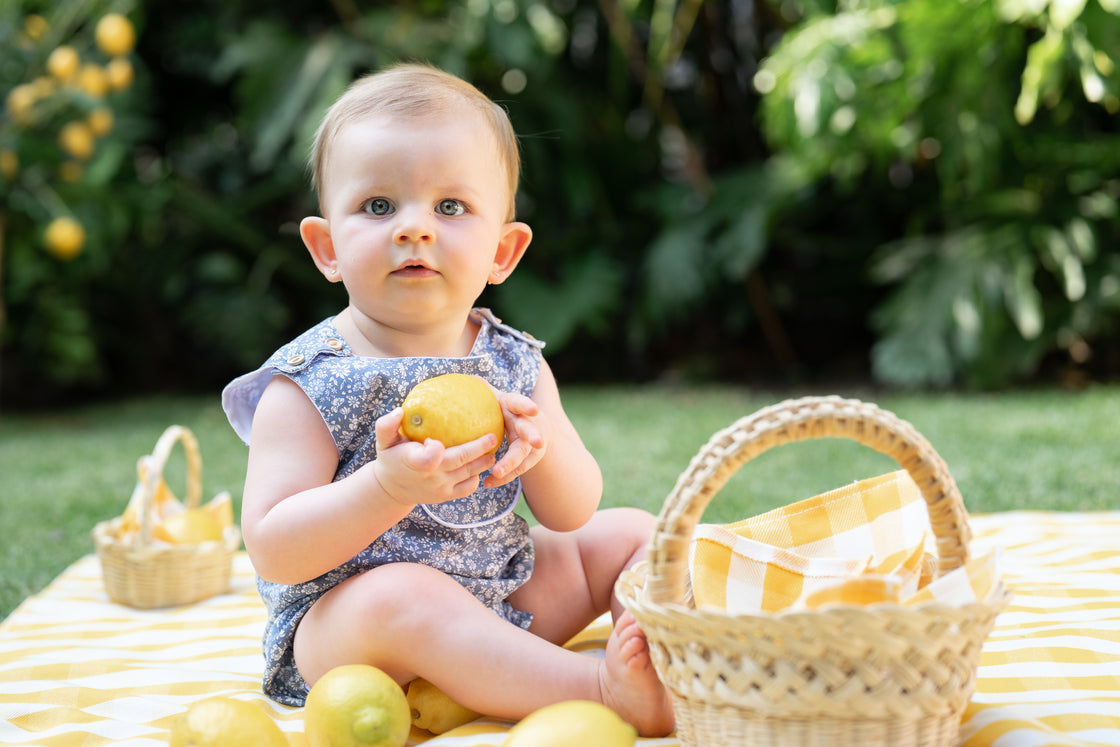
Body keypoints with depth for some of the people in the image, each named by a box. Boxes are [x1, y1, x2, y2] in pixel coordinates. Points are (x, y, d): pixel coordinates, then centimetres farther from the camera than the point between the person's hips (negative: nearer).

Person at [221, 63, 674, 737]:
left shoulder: (515, 364, 1)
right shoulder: (306, 384, -13)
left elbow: (573, 512, 1)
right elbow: (272, 552, -19)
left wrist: (543, 441, -22)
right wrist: (388, 487, -35)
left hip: (502, 591, 6)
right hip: (341, 618, -6)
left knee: (632, 533, 4)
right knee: (402, 593, -37)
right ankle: (600, 688, -36)